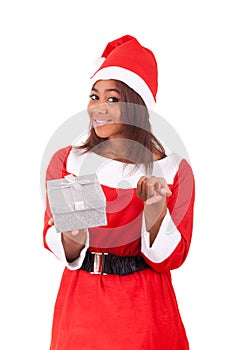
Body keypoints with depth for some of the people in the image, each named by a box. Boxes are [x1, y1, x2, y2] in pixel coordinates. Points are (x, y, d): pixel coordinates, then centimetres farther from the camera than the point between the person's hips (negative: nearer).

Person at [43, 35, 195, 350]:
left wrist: (155, 206, -25)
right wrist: (73, 237, -25)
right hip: (80, 301, 1)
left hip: (144, 311, -1)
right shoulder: (65, 161, -3)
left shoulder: (174, 170, -8)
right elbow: (53, 241, -3)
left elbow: (169, 259, -9)